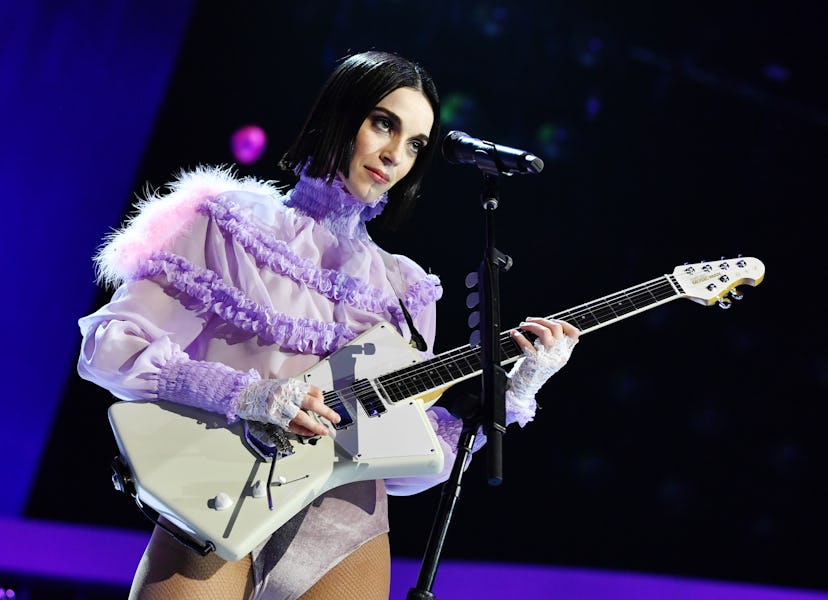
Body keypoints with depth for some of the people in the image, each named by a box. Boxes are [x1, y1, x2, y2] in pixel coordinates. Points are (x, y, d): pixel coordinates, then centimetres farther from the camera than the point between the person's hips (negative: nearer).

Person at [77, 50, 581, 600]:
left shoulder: (405, 291, 12)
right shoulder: (231, 223, 3)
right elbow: (107, 346, -5)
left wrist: (516, 391, -4)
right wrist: (245, 394, -17)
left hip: (344, 519, 3)